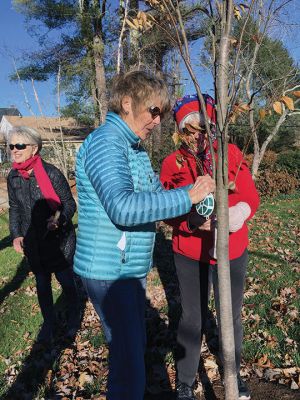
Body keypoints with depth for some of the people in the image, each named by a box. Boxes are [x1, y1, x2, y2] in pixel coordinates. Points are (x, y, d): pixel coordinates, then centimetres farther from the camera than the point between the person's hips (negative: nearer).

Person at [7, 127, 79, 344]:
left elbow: (69, 203, -11)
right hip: (33, 242, 5)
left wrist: (59, 218, -30)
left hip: (59, 239, -4)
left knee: (66, 280, 10)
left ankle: (73, 317, 36)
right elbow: (14, 208, 12)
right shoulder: (13, 177, 0)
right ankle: (48, 322, 35)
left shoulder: (51, 173, -17)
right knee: (42, 283, 15)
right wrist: (16, 234, 1)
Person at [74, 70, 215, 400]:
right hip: (108, 271, -9)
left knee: (136, 347, 23)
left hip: (132, 267, 10)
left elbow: (156, 196, 13)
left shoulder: (136, 149, 13)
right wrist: (187, 197, -25)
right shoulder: (105, 142, -18)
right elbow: (123, 207, -32)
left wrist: (194, 191, -4)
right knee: (129, 362, 0)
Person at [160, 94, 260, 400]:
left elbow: (251, 197, -2)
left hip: (232, 253, 2)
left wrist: (238, 213, -23)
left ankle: (233, 374, 43)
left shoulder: (232, 154, -3)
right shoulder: (172, 163, -6)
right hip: (190, 254, -1)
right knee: (193, 318, 11)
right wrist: (191, 220, -26)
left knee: (231, 317, 16)